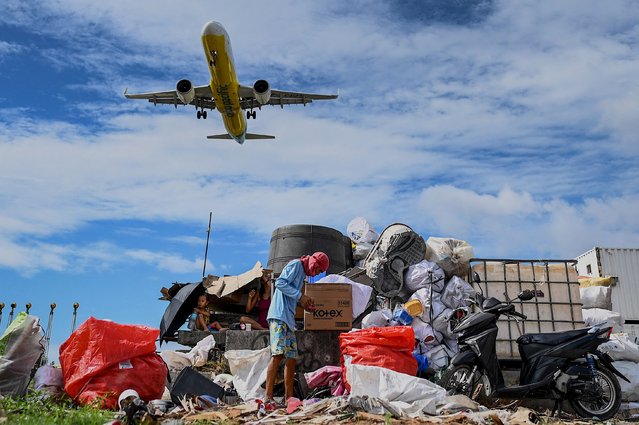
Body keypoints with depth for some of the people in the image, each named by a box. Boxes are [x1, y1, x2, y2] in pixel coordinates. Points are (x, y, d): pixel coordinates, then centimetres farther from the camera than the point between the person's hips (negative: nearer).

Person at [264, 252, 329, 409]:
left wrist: (303, 303, 10)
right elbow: (280, 283, -15)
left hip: (288, 319, 10)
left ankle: (289, 398, 11)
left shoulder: (301, 273, 26)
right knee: (278, 355, -16)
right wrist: (300, 296, -14)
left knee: (291, 358, 7)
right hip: (279, 316, -10)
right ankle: (268, 399, -18)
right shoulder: (296, 264, -1)